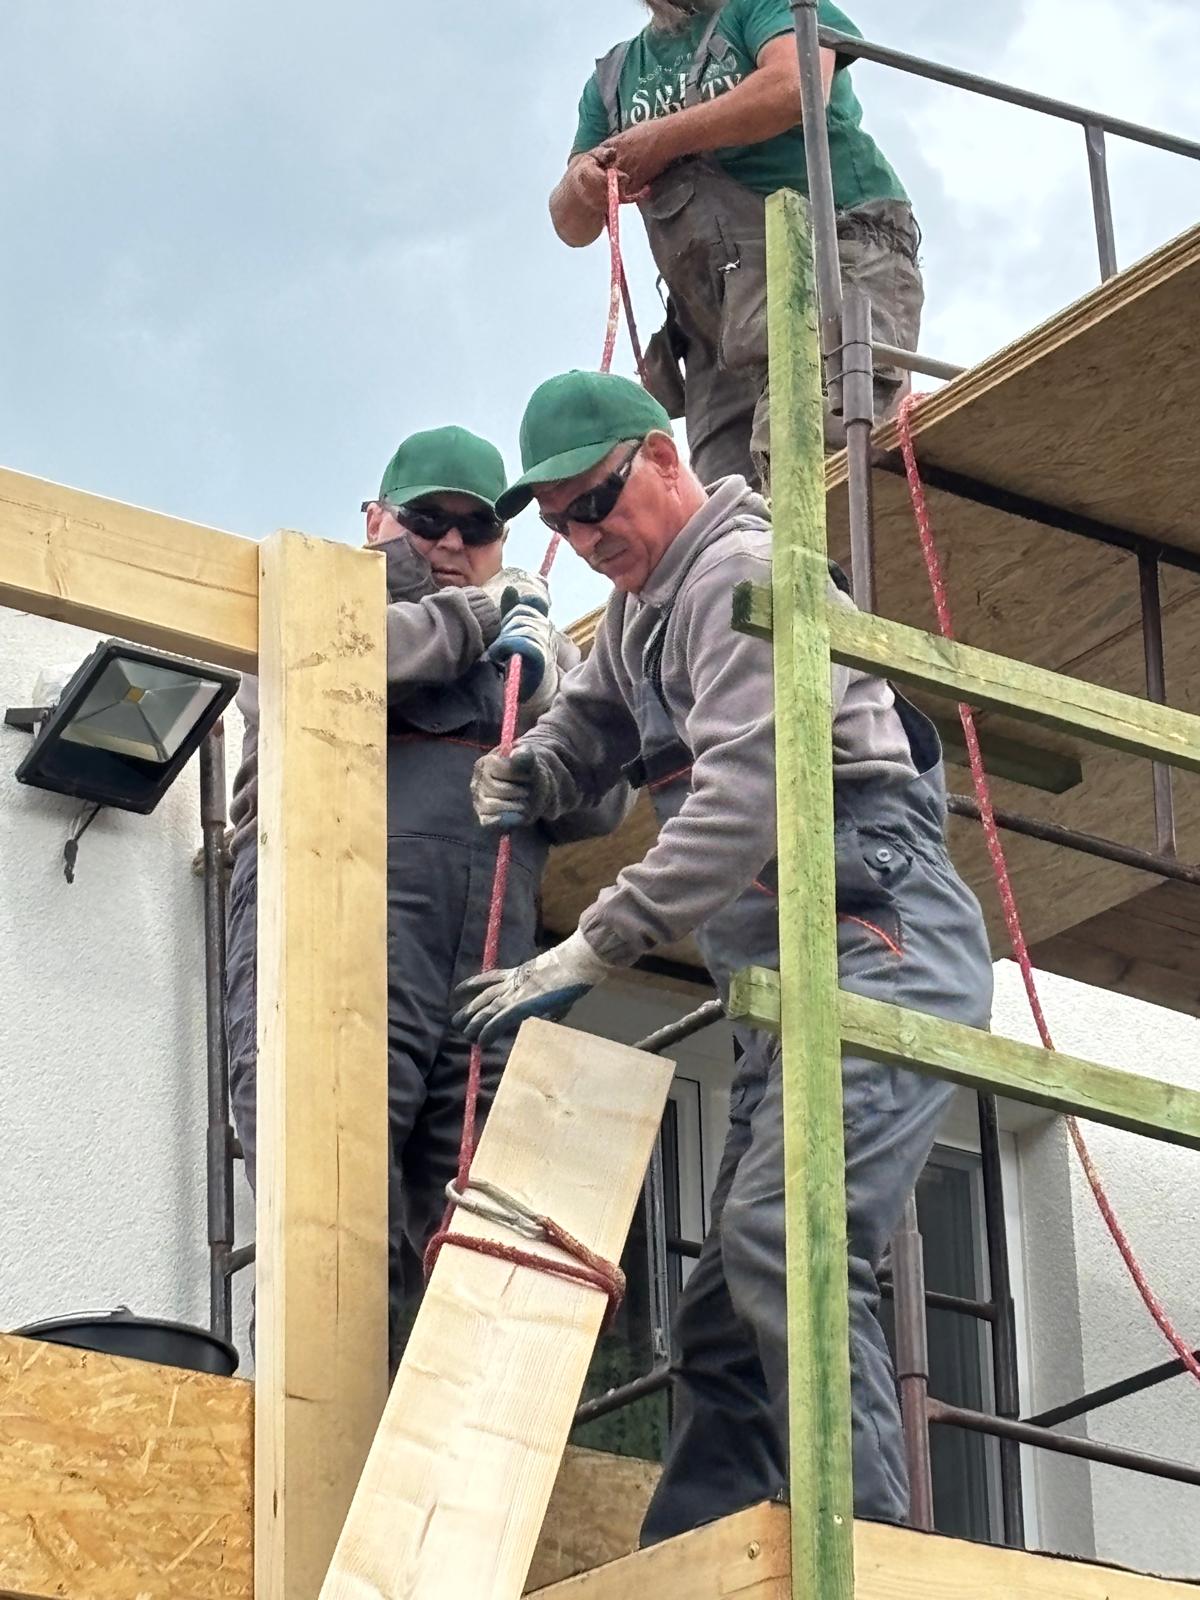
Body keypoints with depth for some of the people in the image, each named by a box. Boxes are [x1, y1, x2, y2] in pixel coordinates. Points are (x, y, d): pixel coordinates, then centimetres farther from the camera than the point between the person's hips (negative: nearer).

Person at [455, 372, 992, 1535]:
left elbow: (741, 798, -19)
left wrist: (590, 953, -20)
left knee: (779, 1240, -28)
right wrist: (516, 778, 7)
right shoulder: (639, 612, 22)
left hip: (880, 948, -10)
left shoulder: (741, 571, -8)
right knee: (722, 1322, 4)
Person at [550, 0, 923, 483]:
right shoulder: (613, 76, 27)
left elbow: (798, 86, -11)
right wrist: (581, 186, -3)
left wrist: (664, 139, -5)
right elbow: (571, 225, 23)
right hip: (717, 330, 6)